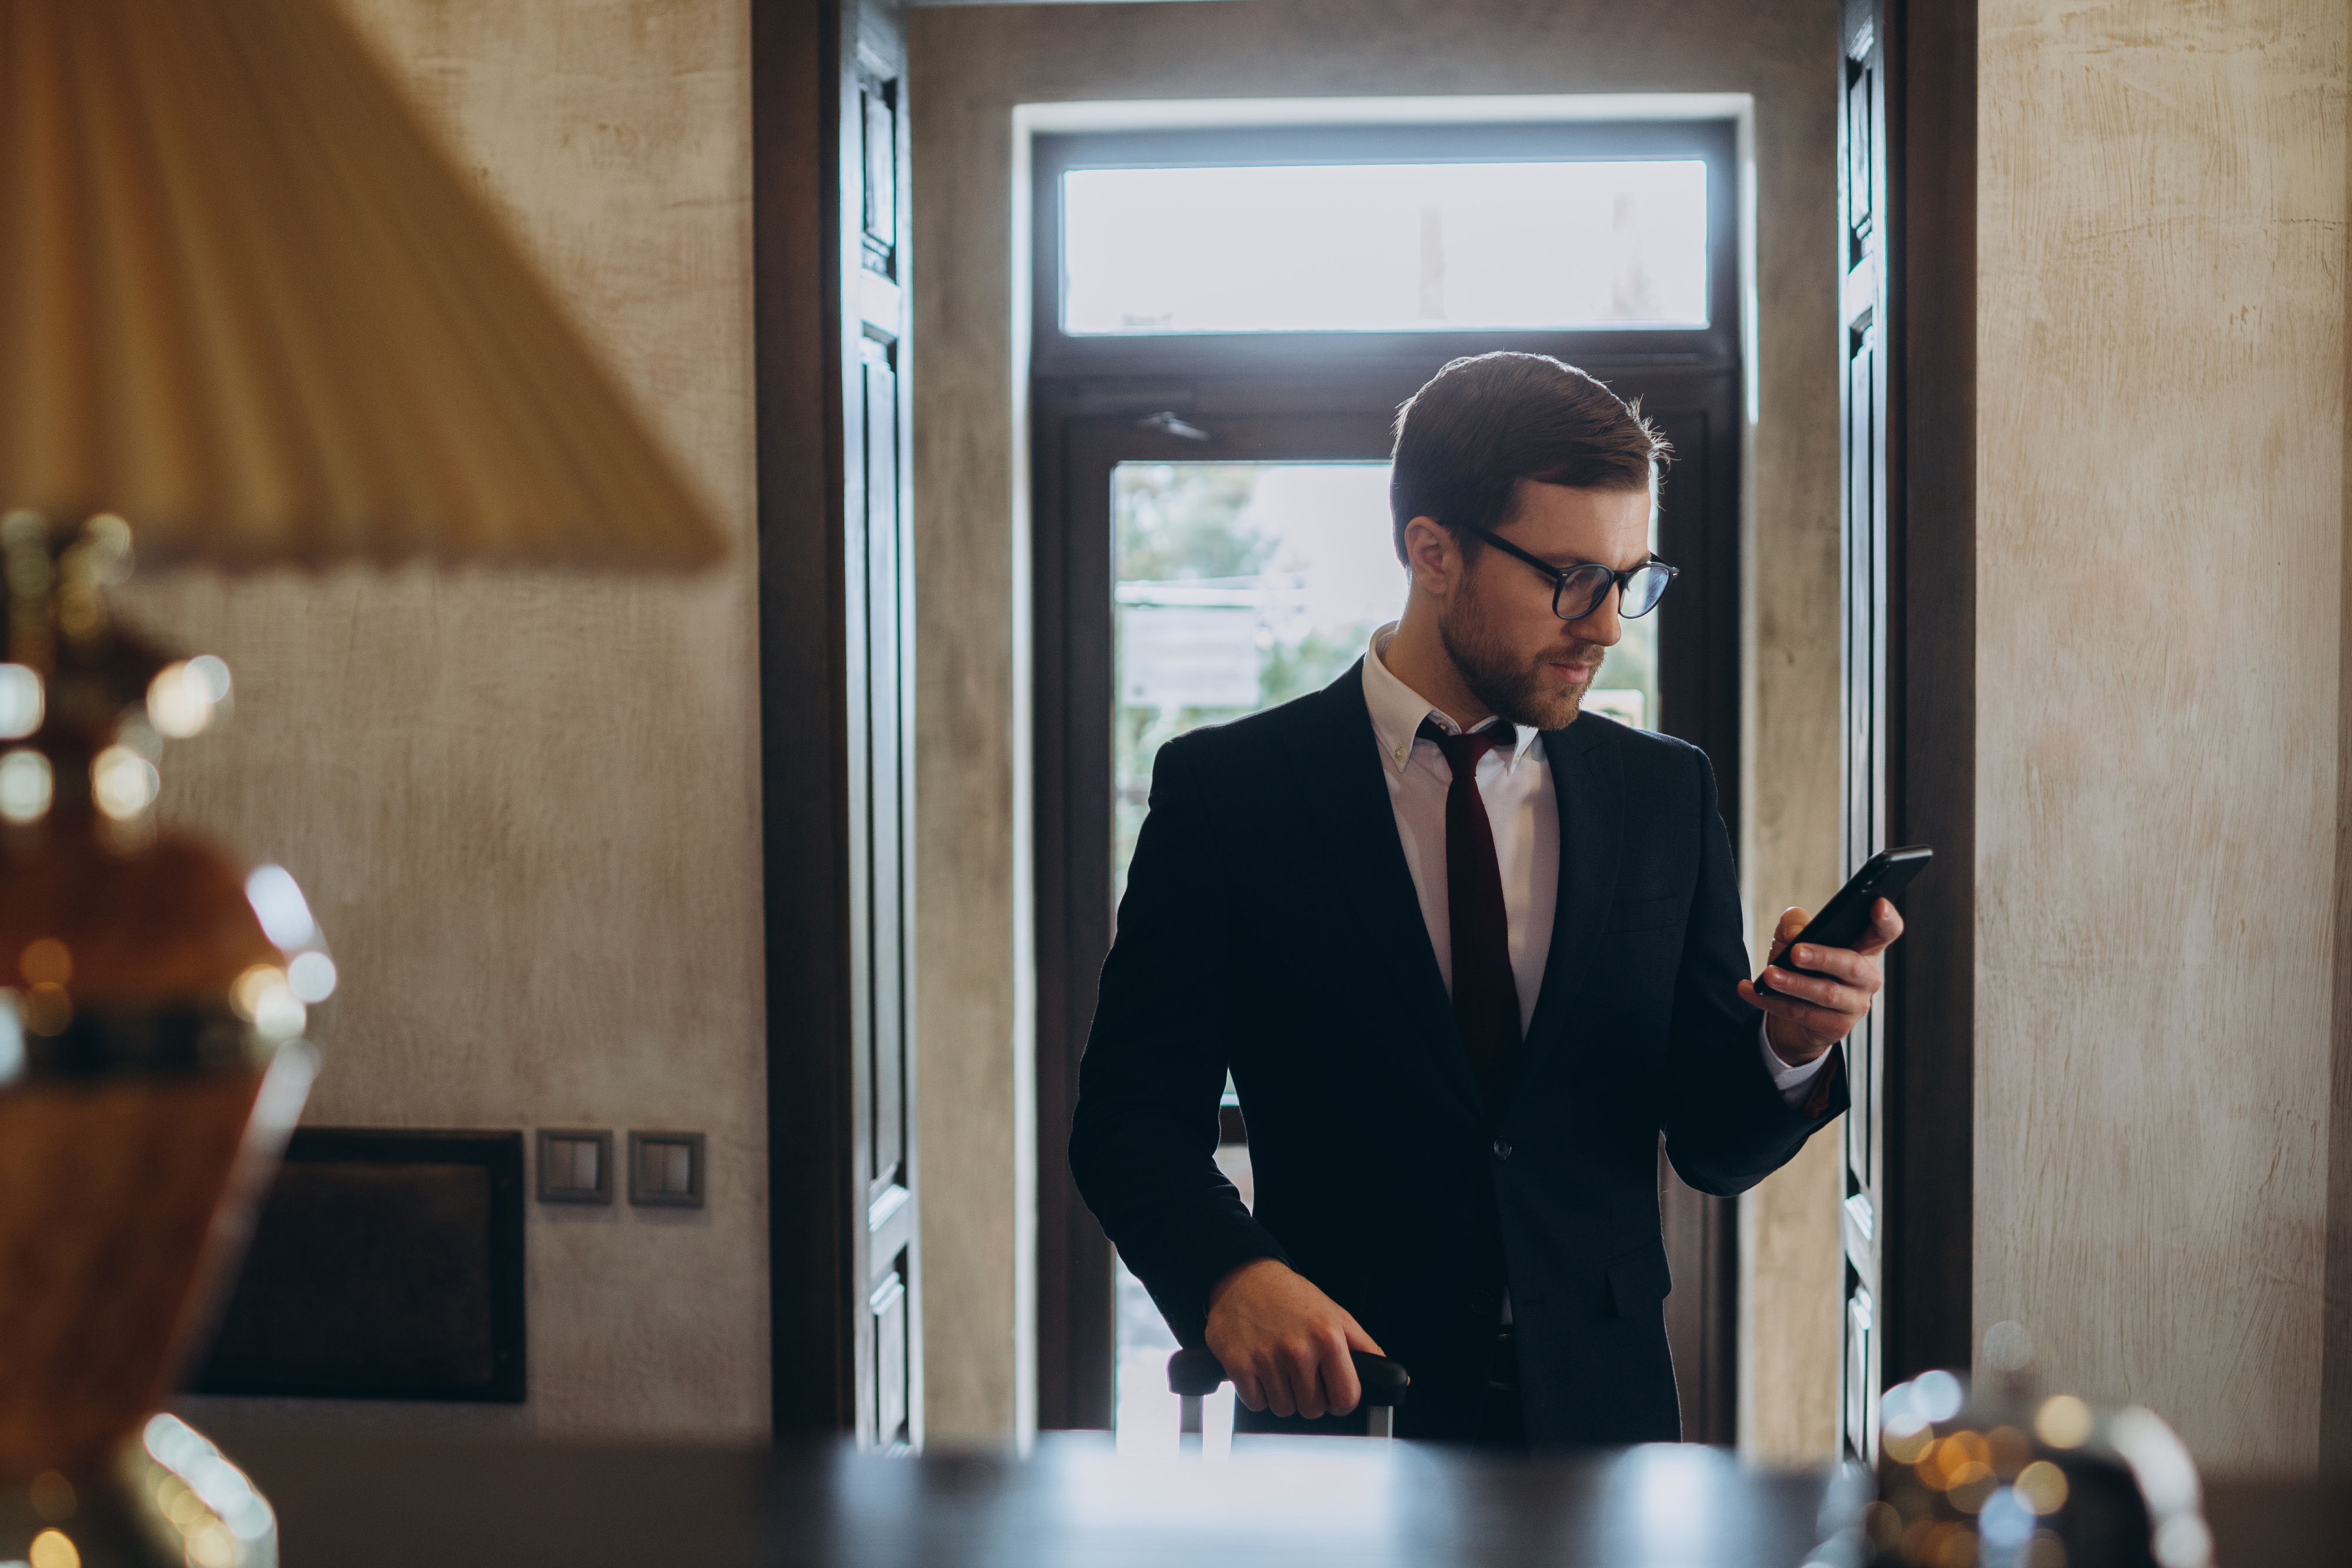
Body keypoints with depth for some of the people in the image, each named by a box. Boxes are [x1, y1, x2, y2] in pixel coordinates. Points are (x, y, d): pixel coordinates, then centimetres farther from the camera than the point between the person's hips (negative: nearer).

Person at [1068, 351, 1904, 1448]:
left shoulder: (1666, 794, 8)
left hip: (1603, 1407, 3)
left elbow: (1716, 1148, 10)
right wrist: (1231, 1278, -20)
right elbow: (1130, 1112, -2)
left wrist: (1791, 1046, -11)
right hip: (1339, 1411, -3)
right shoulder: (1226, 790, -1)